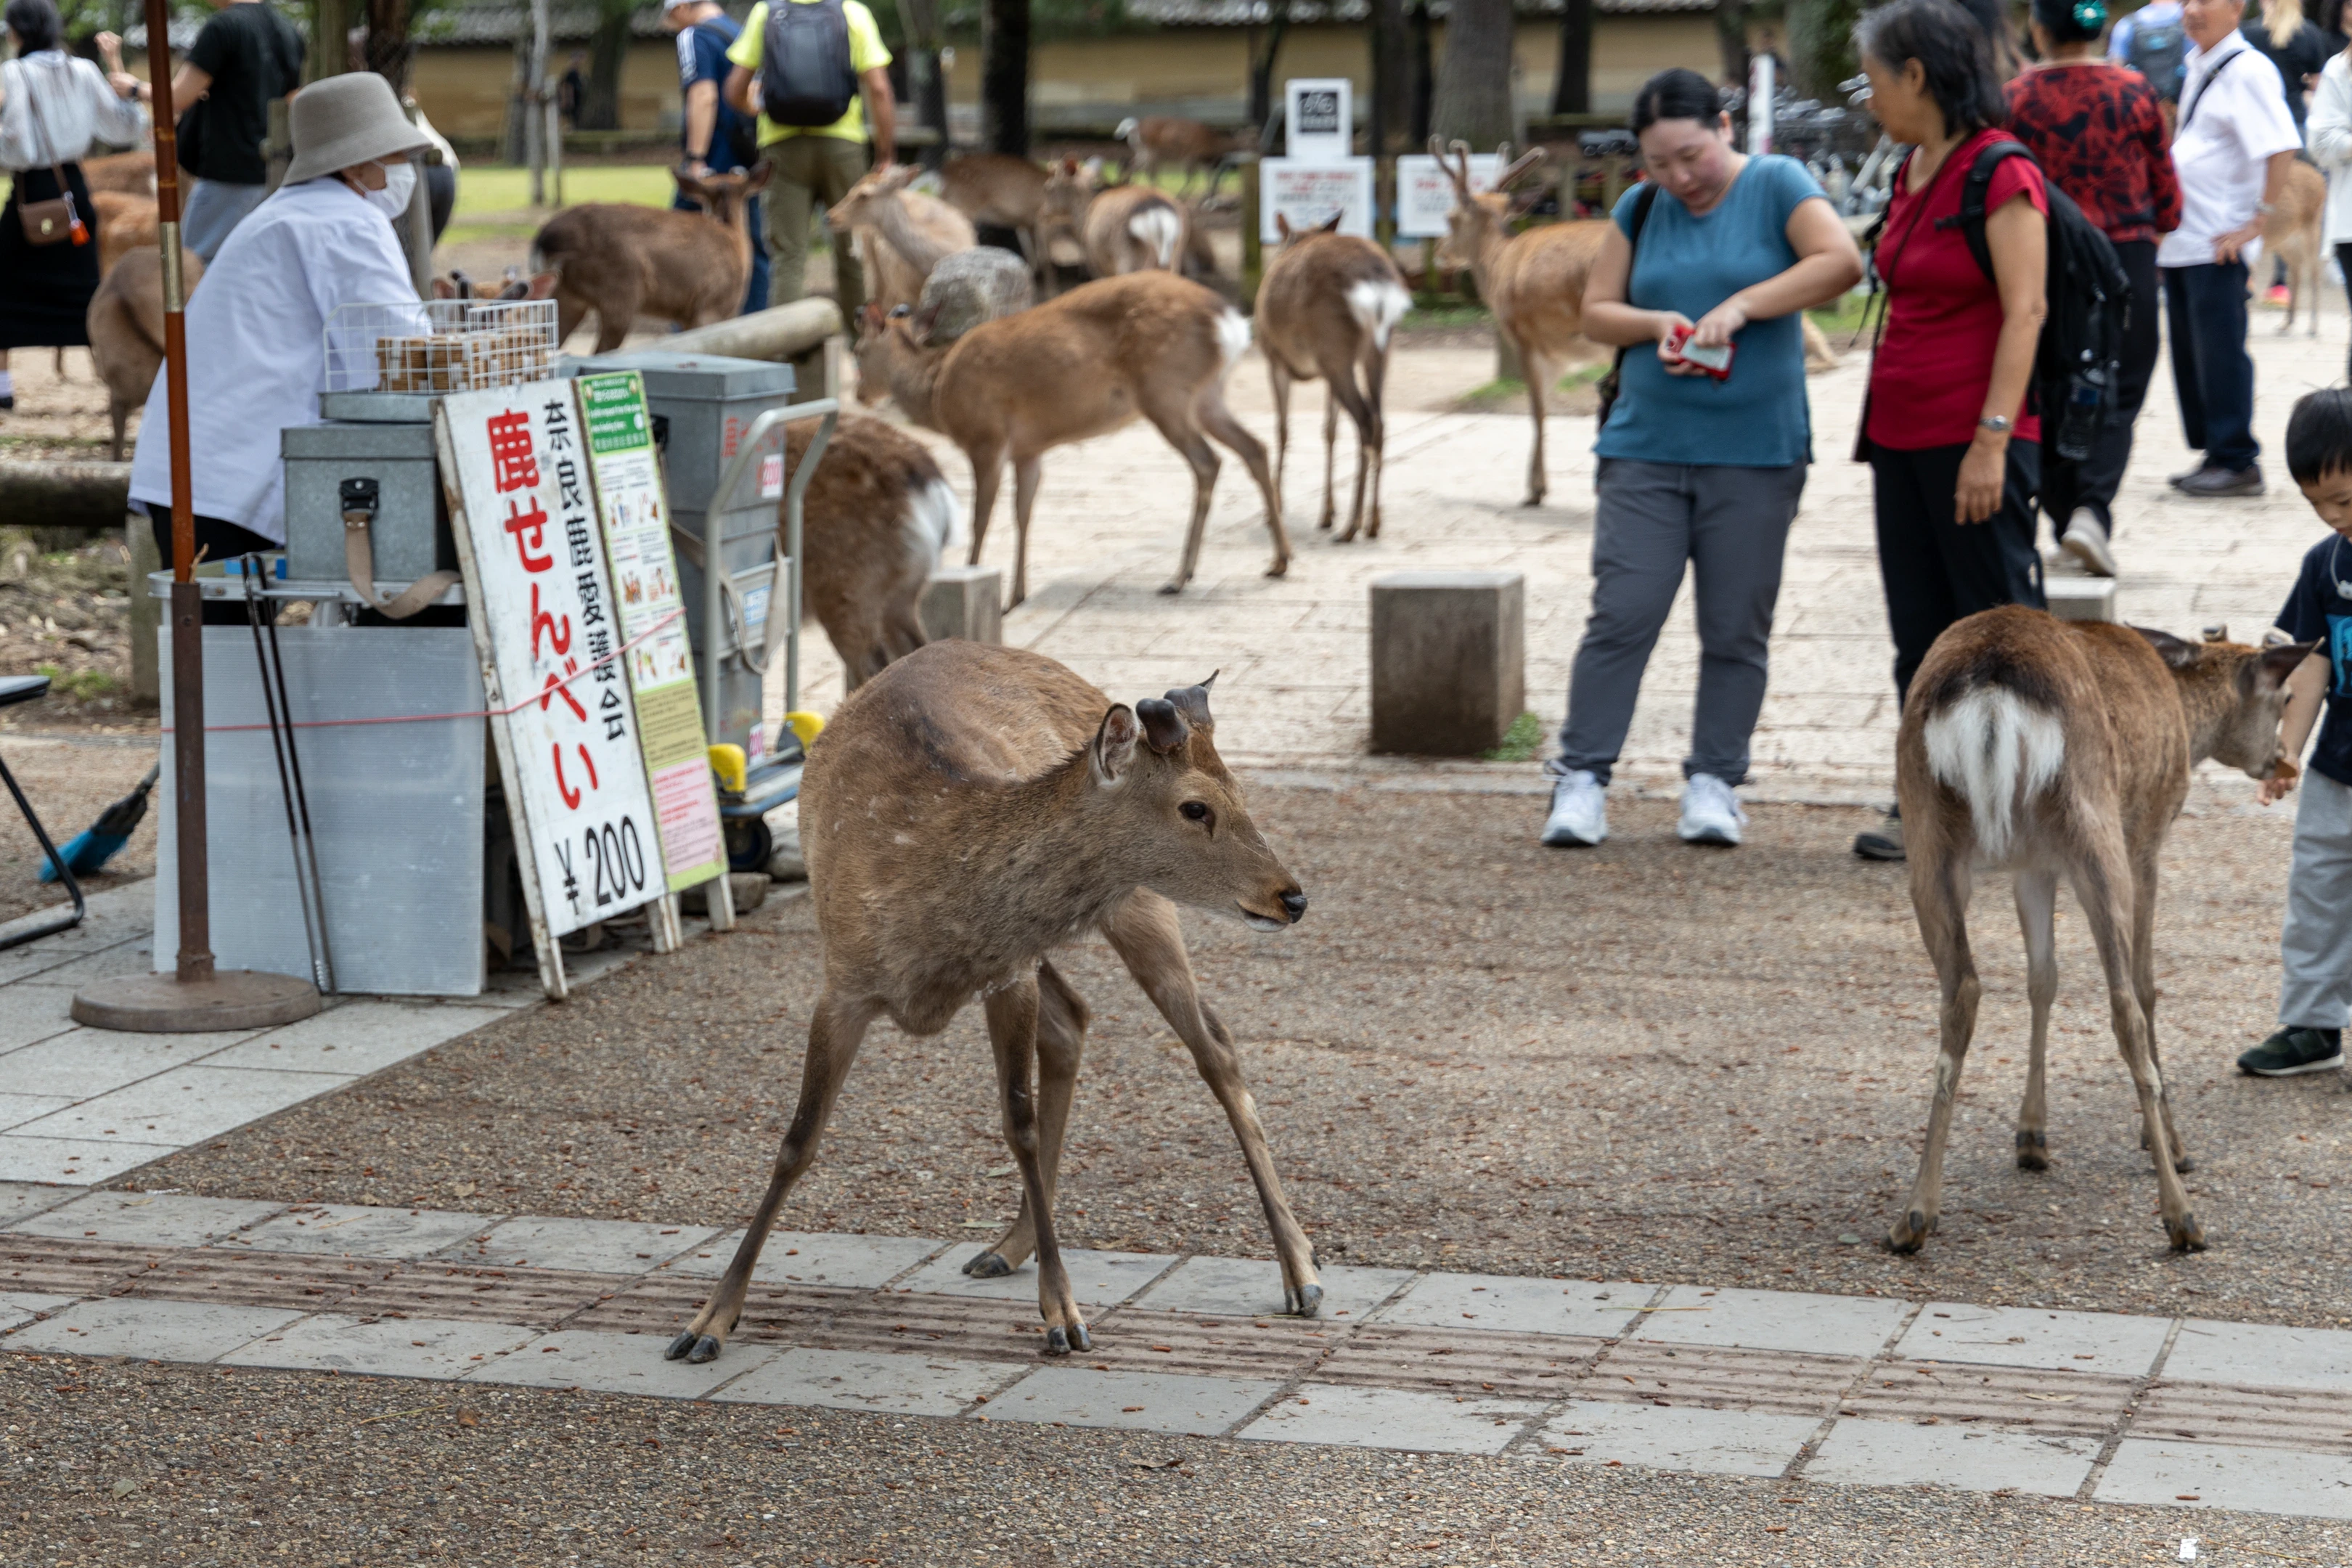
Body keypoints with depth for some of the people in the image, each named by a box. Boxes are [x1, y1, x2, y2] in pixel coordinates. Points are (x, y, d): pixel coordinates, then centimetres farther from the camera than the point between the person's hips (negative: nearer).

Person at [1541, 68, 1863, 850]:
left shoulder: (1776, 186, -1)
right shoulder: (1641, 207, 10)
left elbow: (1841, 261, -15)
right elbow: (1596, 310, 12)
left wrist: (1741, 305, -20)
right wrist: (1655, 324, -9)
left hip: (1755, 454, -2)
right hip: (1646, 448, 2)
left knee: (1736, 630, 3)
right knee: (1621, 616, -4)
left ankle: (1713, 781, 12)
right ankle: (1581, 778, 0)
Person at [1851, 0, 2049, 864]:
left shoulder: (2001, 175, -13)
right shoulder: (1911, 174, 13)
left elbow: (2025, 312, -16)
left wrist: (1992, 440, -21)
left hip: (1972, 441, -8)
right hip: (1904, 436, 8)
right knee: (1921, 634, 11)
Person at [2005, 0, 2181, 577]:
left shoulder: (2016, 101, -5)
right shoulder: (2135, 93, -3)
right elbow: (2167, 199, 3)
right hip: (2126, 254, 0)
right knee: (2117, 395, 4)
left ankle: (2065, 517, 17)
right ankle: (2092, 510, -16)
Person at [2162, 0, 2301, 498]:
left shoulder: (2247, 70, -13)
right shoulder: (2196, 66, 15)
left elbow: (2282, 148, -21)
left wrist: (2258, 221, -20)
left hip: (2219, 245, -9)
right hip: (2180, 241, 9)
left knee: (2220, 353, -6)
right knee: (2190, 356, 12)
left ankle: (2237, 461, 1)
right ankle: (2212, 455, 20)